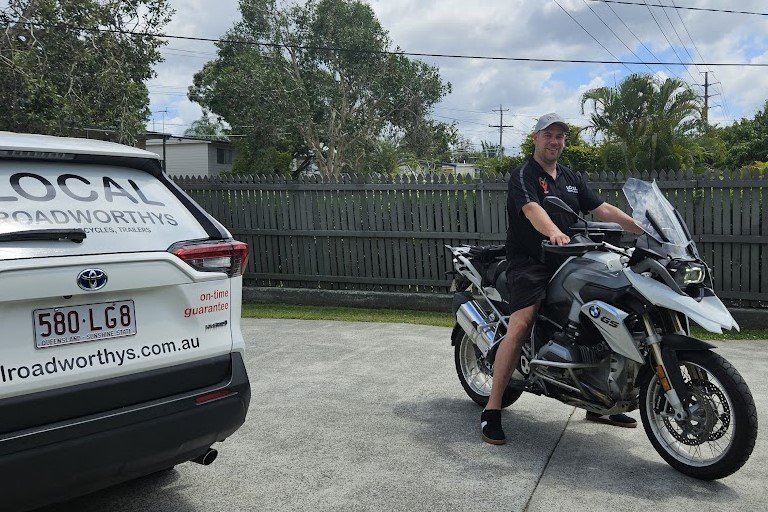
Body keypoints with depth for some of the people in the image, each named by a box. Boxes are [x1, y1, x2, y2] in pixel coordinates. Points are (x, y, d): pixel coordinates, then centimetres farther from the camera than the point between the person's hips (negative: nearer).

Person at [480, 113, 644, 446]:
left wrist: (644, 230, 3)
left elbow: (603, 210, 14)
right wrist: (553, 232, -45)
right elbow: (532, 209, -24)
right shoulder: (523, 175, -4)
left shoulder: (572, 178, 19)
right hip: (529, 264, -7)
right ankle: (492, 410, -19)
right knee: (520, 326, -24)